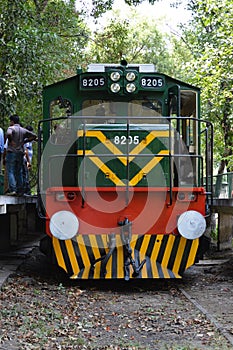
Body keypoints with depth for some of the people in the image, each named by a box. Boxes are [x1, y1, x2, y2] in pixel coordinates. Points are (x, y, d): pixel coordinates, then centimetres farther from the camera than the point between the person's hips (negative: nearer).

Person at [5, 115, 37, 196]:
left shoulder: (11, 128, -5)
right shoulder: (23, 130, 12)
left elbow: (8, 134, -28)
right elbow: (34, 136, 14)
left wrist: (10, 141, -12)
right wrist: (24, 141, 13)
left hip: (11, 152, -6)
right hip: (20, 153, 6)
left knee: (10, 172, -5)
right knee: (19, 172, 10)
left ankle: (12, 190, -16)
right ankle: (20, 191, 8)